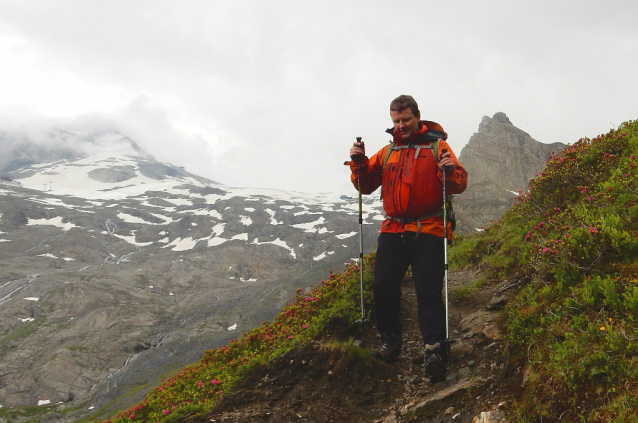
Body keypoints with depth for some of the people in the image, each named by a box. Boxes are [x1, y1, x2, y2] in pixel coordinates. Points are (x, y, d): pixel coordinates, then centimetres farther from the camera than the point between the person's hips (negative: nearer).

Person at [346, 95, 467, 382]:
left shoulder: (436, 146, 2)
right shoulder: (388, 151, 16)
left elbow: (459, 185, -7)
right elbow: (366, 185, 17)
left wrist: (451, 172, -28)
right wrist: (359, 163, 0)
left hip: (428, 231, -4)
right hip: (393, 230, 4)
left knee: (428, 291, -10)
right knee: (383, 285, -4)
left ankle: (435, 350, -10)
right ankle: (390, 340, 12)